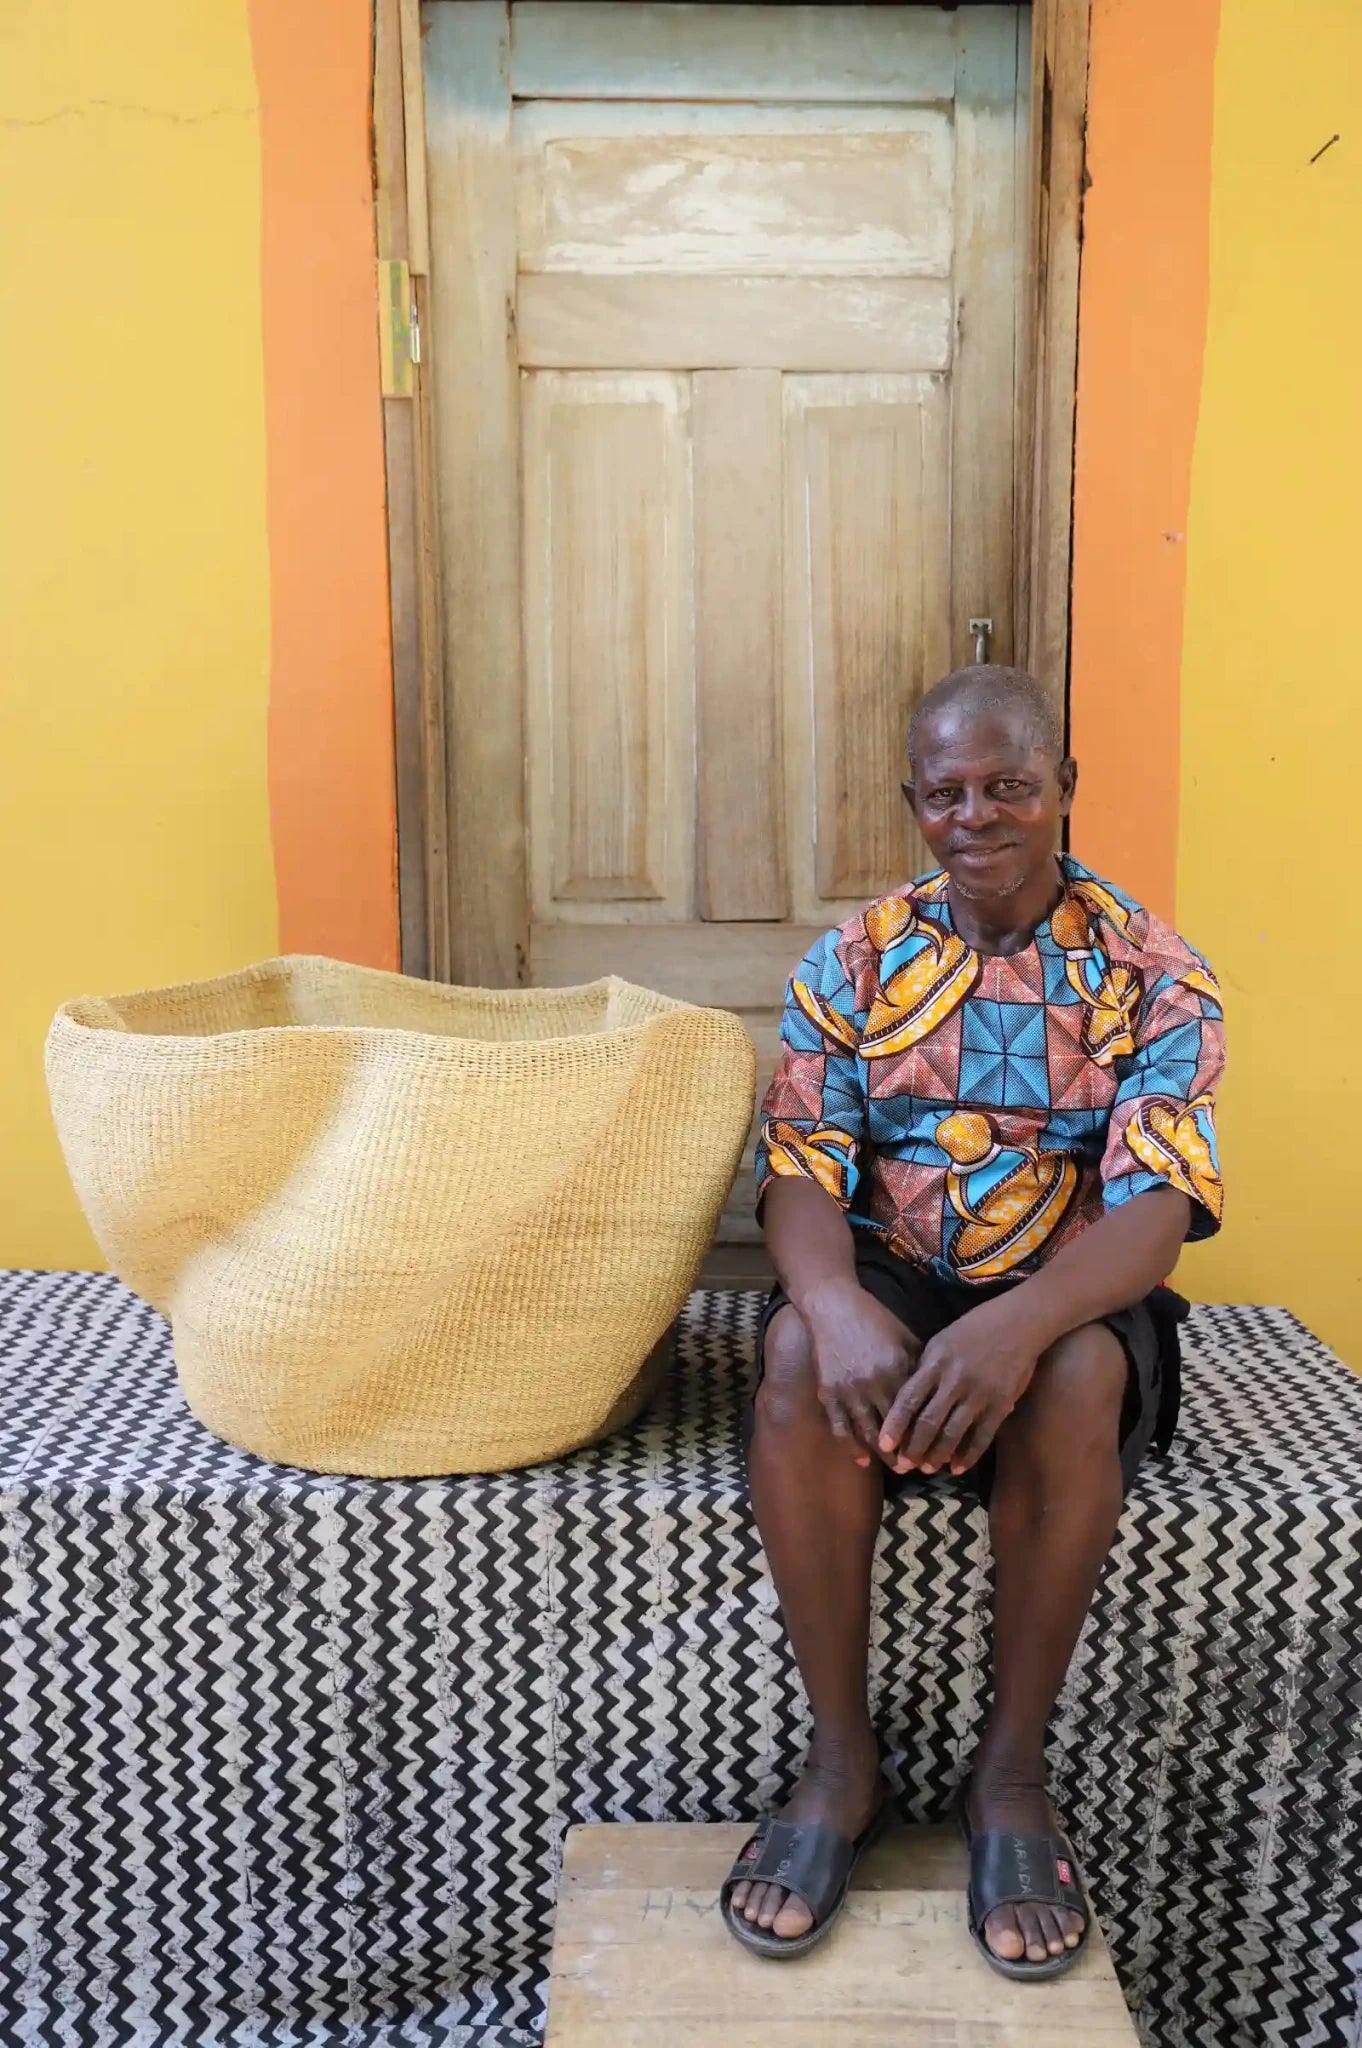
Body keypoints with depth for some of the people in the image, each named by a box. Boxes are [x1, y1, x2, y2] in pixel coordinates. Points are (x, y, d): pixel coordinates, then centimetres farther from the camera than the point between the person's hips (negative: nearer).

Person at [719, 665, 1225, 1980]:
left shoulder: (1152, 975, -3)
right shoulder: (855, 961, 3)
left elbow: (1157, 1204, -15)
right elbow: (801, 1171, -7)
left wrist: (1018, 1325, -36)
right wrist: (836, 1306, -31)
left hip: (1070, 1292, -1)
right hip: (889, 1274, 1)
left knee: (1073, 1375, -35)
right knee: (798, 1354, -32)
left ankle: (1014, 1767, -12)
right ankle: (839, 1754, -13)